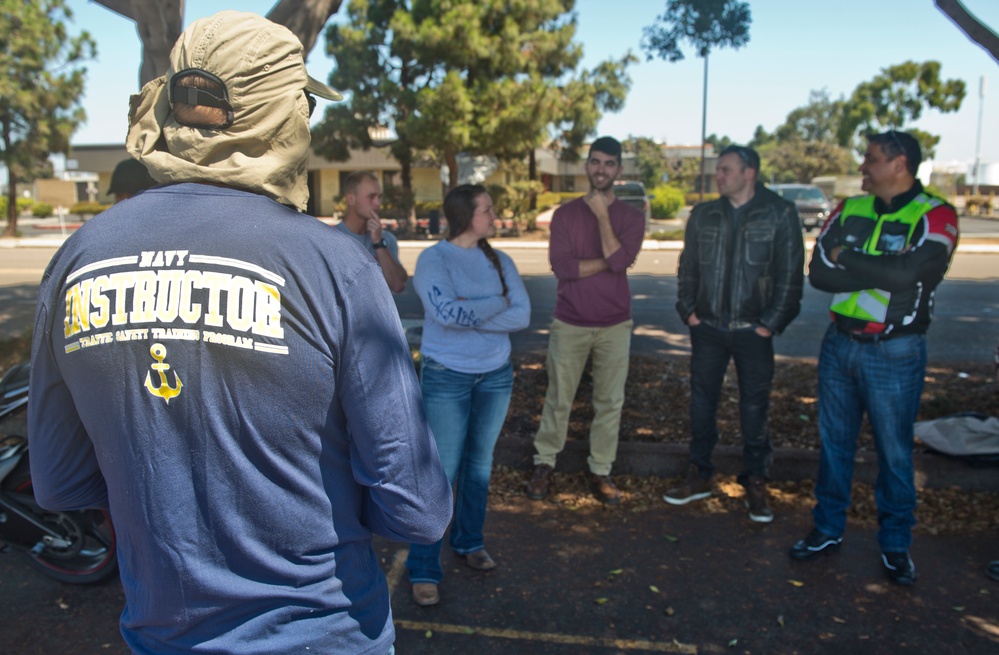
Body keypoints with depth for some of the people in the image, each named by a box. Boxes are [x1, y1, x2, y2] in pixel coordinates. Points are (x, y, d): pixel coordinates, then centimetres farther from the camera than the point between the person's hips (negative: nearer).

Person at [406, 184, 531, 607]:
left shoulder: (499, 261, 3)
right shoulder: (433, 259, -9)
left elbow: (522, 316, -7)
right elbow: (445, 312, -24)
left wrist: (469, 315, -18)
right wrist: (498, 303, -12)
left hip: (495, 374, 5)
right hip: (447, 377, -5)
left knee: (479, 464, 16)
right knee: (442, 473, -1)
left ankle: (469, 541, 36)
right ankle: (424, 569, 11)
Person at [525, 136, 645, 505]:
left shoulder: (631, 217, 2)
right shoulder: (565, 214, 1)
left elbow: (620, 260, -16)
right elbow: (561, 265, -12)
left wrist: (602, 215, -13)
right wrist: (607, 261, -12)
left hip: (614, 325, 1)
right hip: (570, 323, -1)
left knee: (610, 402, 6)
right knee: (558, 399, 5)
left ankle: (600, 471, 20)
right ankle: (544, 464, 20)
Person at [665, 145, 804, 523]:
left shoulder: (780, 214, -3)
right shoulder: (704, 215, 7)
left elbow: (791, 274, -4)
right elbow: (687, 267, 11)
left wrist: (772, 322, -8)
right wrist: (688, 310, 2)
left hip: (753, 331, -3)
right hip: (708, 328, 3)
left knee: (755, 409, 5)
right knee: (702, 403, 9)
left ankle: (755, 485, 19)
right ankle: (698, 476, 23)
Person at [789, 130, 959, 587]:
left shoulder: (935, 216, -9)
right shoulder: (850, 209, 5)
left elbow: (908, 272, -26)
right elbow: (817, 272, -6)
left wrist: (847, 257, -13)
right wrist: (881, 271, -16)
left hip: (895, 353, -4)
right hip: (839, 344, 5)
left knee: (894, 451, 8)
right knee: (834, 442, 13)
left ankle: (895, 545, 26)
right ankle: (828, 530, 28)